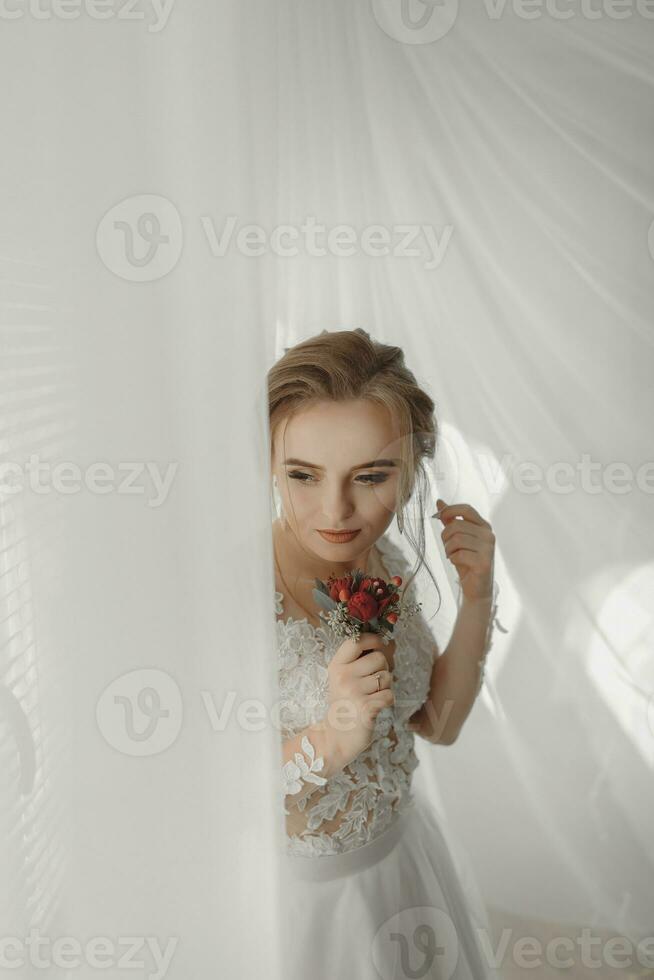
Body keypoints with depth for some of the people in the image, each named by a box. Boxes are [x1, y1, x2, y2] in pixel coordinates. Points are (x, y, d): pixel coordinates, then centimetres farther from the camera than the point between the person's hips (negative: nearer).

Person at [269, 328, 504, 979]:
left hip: (400, 850, 6)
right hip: (296, 884, -6)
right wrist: (330, 740, -37)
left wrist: (477, 597, -15)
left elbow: (438, 723, -3)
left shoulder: (383, 561, -11)